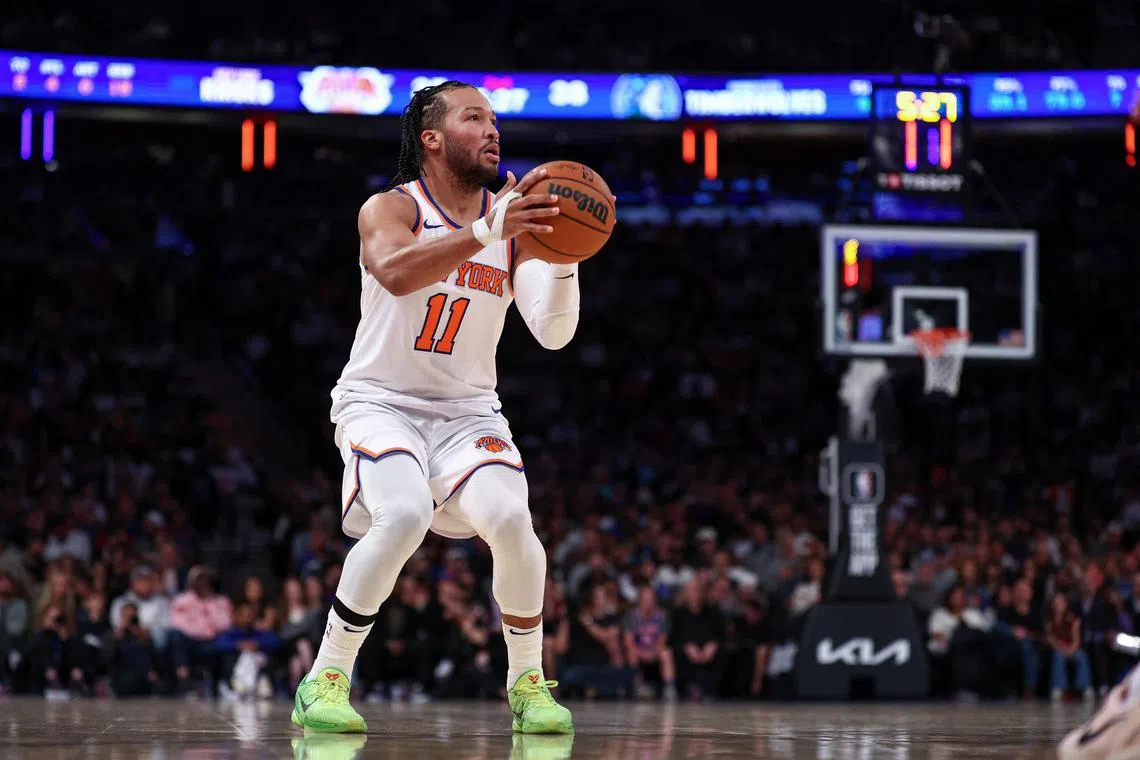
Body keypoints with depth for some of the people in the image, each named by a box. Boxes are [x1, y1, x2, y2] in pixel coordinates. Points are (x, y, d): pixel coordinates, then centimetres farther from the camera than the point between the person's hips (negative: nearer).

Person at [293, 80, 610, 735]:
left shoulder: (514, 221, 2)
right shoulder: (391, 209, -9)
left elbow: (553, 333, -7)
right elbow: (396, 273, -34)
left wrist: (564, 258, -25)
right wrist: (486, 233, -45)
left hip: (468, 411, 3)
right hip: (381, 403, -3)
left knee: (511, 521, -24)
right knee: (404, 516, -32)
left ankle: (528, 682, -1)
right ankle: (326, 680, -15)